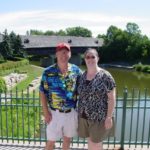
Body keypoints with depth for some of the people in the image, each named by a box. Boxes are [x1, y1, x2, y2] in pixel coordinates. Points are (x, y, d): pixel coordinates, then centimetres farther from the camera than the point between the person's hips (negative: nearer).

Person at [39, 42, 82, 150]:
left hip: (71, 112, 2)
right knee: (51, 141, 10)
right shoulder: (48, 72, -11)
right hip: (55, 113, -2)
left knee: (67, 138, 19)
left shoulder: (76, 70, -5)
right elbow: (43, 93, -6)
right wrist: (46, 113, -10)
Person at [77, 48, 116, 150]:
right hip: (84, 116, 5)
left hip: (99, 117, -4)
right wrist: (80, 112, 10)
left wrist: (109, 117, -14)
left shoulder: (105, 76, -12)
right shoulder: (82, 76, 3)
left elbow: (112, 98, -12)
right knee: (90, 140, 18)